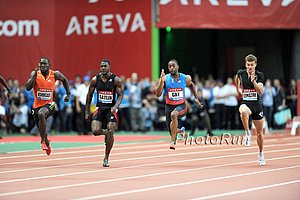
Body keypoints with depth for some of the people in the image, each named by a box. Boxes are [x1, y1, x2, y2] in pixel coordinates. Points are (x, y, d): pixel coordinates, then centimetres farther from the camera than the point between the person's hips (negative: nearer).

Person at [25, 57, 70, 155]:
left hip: (49, 104, -2)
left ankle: (43, 141, -26)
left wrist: (68, 94, 14)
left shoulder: (55, 74, -5)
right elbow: (28, 88, -21)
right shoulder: (34, 74, -8)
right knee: (42, 131, 12)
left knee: (41, 113, -37)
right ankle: (47, 144, 47)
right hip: (37, 105, 2)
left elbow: (64, 80, 16)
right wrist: (35, 75, -28)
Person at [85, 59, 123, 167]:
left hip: (111, 109, -2)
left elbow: (120, 95, -5)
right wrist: (87, 112, 10)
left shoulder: (116, 80, -6)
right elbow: (89, 95, 9)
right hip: (99, 108, 2)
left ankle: (106, 158, 4)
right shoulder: (95, 80, 0)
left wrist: (115, 106, -23)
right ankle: (105, 132, 20)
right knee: (95, 131, -17)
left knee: (110, 133, -11)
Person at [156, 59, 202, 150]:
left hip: (181, 106, -2)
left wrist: (196, 98, 17)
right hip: (169, 106, 2)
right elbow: (158, 95, -18)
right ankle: (181, 131, 47)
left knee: (173, 114, -36)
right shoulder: (165, 78, -11)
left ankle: (173, 141, -32)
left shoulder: (186, 78, -5)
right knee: (171, 131, 7)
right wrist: (161, 81, -30)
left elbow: (191, 85, 20)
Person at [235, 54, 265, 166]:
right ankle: (248, 133, -25)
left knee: (259, 132, 10)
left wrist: (253, 81, -28)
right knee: (243, 112, -42)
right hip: (245, 103, -1)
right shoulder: (241, 73, -1)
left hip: (257, 105, 1)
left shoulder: (259, 75, -5)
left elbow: (260, 91, -15)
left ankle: (261, 154, 29)